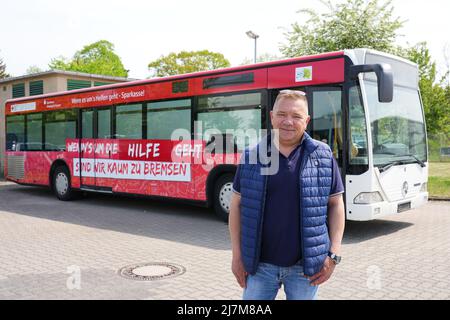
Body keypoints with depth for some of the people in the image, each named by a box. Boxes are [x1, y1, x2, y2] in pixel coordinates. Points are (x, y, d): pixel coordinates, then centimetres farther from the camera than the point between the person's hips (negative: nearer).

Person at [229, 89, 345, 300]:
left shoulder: (323, 157, -1)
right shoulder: (251, 157, -1)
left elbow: (336, 204, 3)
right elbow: (237, 205, 4)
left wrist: (333, 253, -2)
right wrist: (237, 255, 2)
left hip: (306, 265, 0)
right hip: (260, 264, 1)